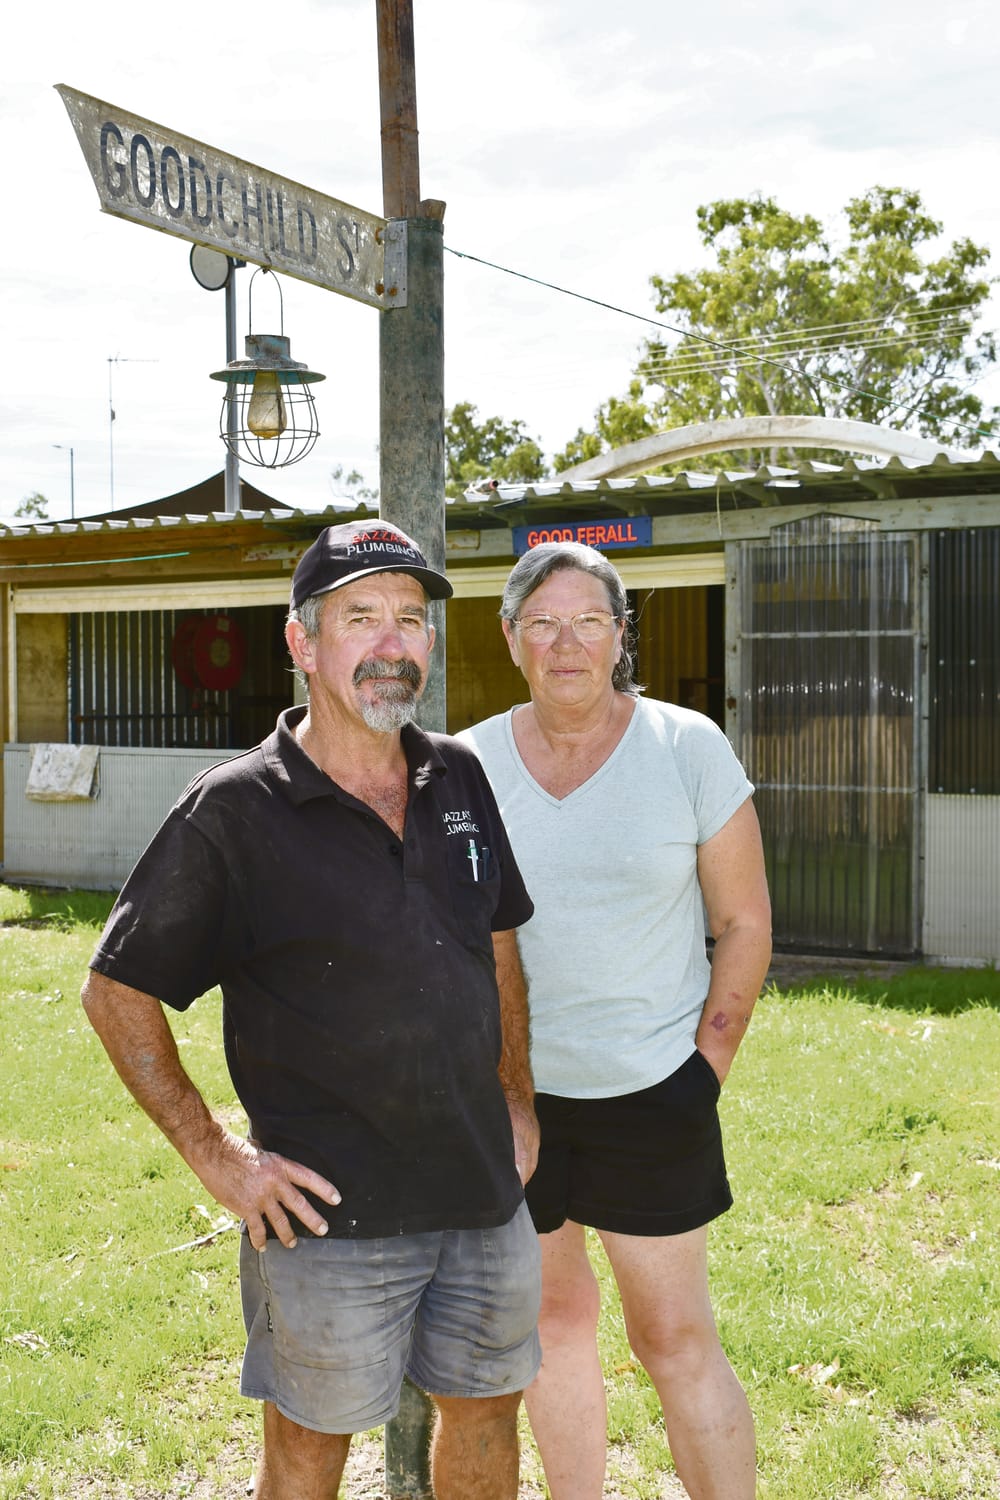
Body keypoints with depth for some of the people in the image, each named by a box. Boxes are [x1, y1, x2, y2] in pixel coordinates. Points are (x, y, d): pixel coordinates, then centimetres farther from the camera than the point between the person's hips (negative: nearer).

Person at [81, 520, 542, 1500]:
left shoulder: (460, 780, 3)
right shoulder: (234, 812, -13)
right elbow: (116, 992, -8)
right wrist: (214, 1158, -10)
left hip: (486, 1194, 5)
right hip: (330, 1215, -5)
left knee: (486, 1412, 21)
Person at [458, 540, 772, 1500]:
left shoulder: (687, 748, -6)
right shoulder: (468, 766, -2)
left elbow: (744, 921, 0)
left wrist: (710, 1063, -5)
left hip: (649, 1093, -2)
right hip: (510, 1096, 3)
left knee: (675, 1339, 3)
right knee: (551, 1318, 16)